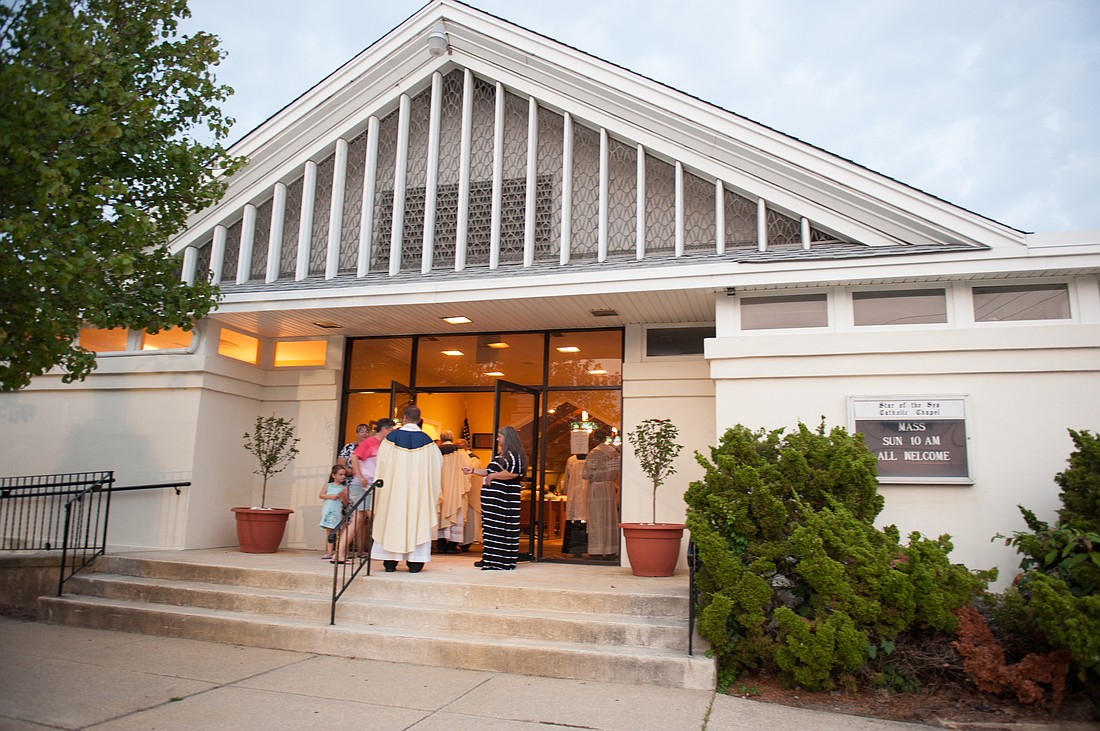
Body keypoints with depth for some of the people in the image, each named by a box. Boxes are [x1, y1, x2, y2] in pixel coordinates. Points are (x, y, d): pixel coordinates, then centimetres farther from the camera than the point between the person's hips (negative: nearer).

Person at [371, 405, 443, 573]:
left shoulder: (391, 437, -2)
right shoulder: (427, 441, -1)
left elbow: (381, 464, 2)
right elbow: (437, 466, 3)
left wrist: (381, 483, 13)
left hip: (393, 488, 0)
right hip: (418, 488, 0)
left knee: (391, 520, 7)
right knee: (417, 520, 4)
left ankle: (390, 562, 8)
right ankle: (414, 562, 2)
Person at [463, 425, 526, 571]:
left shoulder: (513, 454, -10)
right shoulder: (501, 455, 22)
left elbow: (513, 473, -25)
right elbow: (490, 471, 28)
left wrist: (492, 476, -15)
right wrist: (473, 470, 21)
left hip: (503, 500, -10)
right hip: (493, 498, 10)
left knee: (500, 529, -7)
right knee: (490, 528, 12)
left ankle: (501, 561, -2)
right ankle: (489, 559, 19)